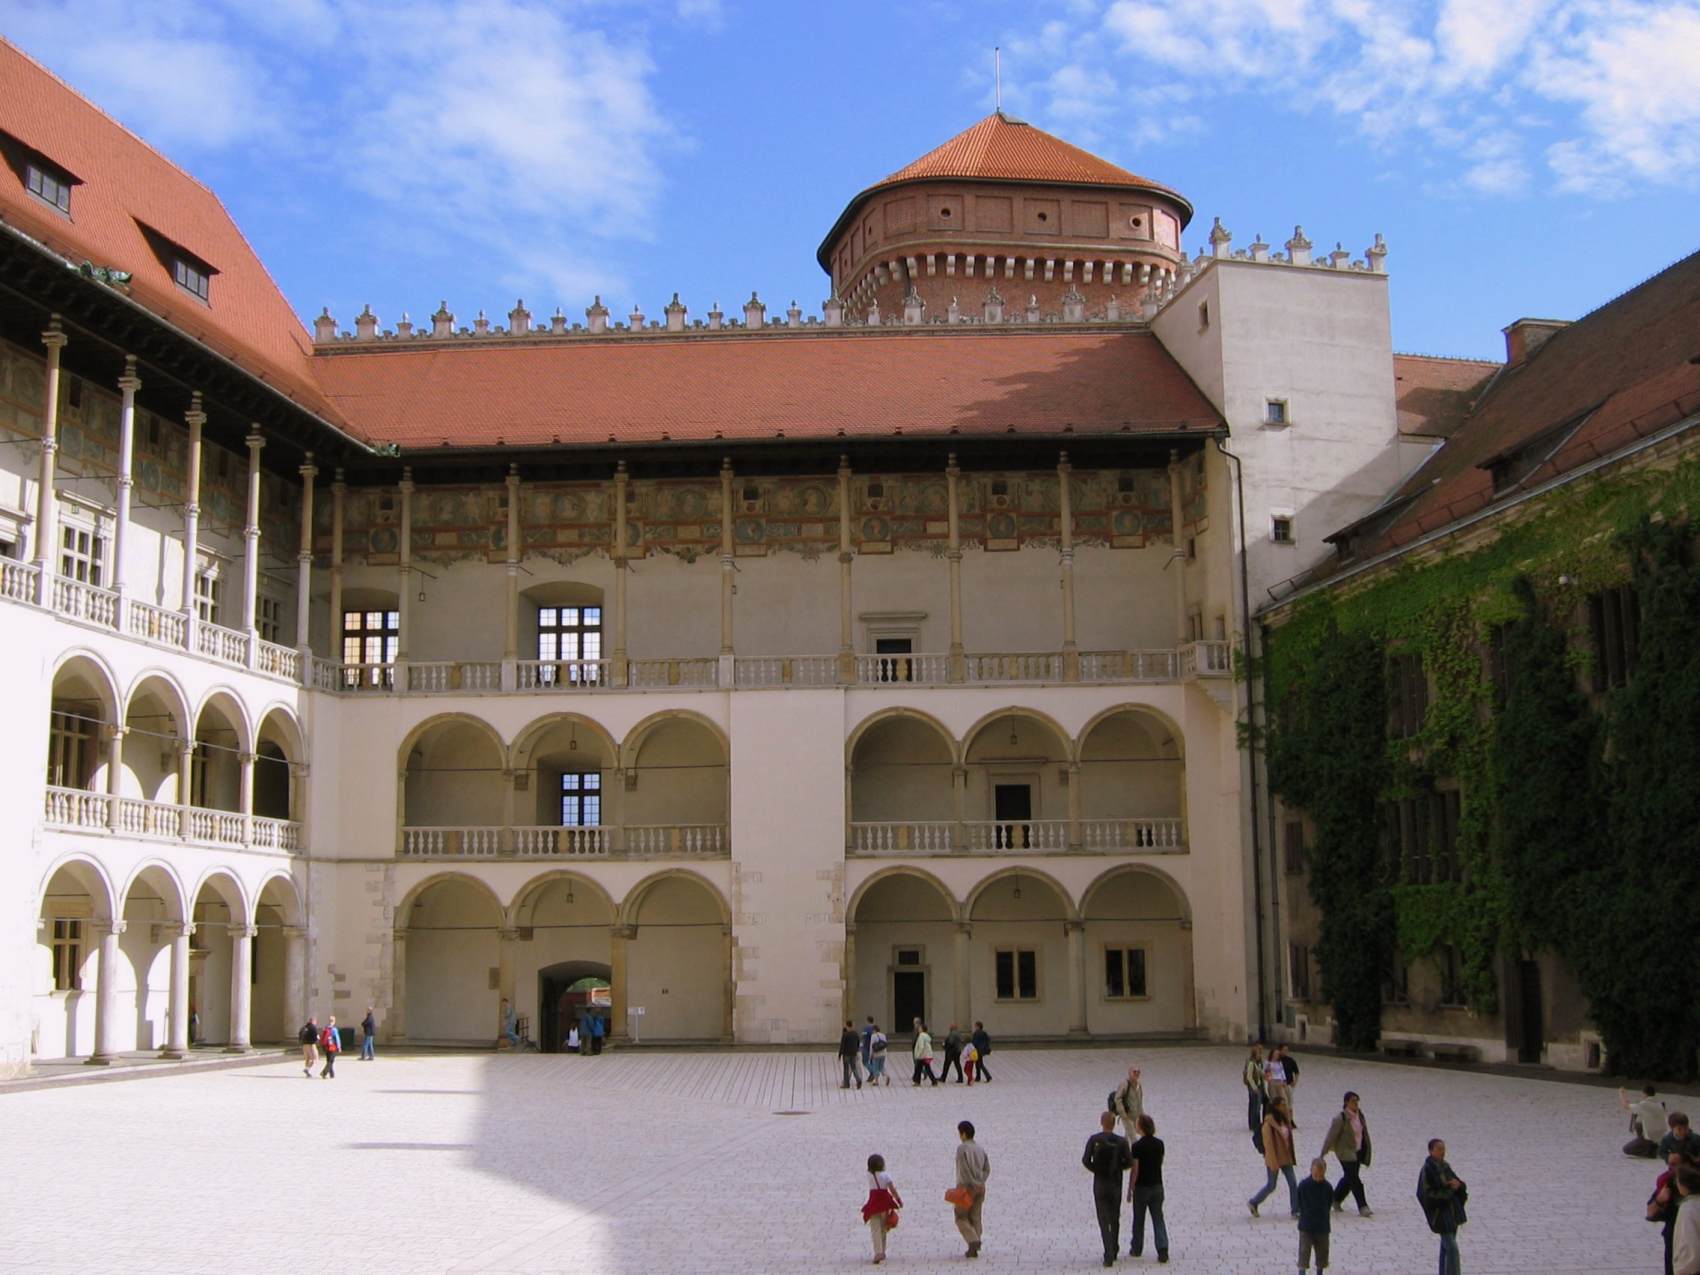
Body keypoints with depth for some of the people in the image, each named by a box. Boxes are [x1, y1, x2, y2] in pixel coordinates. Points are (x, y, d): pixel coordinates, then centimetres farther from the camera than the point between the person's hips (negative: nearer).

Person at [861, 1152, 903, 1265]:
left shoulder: (869, 1175, 1)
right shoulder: (885, 1175, -3)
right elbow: (892, 1189, -9)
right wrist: (899, 1200, -4)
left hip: (873, 1203, -1)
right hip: (885, 1203, 1)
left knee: (875, 1230, -6)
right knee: (883, 1229, 17)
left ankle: (878, 1253, -22)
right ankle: (882, 1252, 25)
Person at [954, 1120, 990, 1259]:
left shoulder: (962, 1148, -10)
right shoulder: (981, 1148, 10)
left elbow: (964, 1169, -16)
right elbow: (987, 1169, 7)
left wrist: (974, 1184, -11)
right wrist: (980, 1182, 2)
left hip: (966, 1186, -6)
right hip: (980, 1187, 6)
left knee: (961, 1217, 4)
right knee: (975, 1218, 11)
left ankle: (974, 1241, -14)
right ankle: (973, 1249, 8)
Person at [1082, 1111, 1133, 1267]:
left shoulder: (1094, 1139, -6)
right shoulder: (1121, 1141, -6)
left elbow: (1085, 1160, -12)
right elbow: (1129, 1162, -10)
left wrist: (1096, 1170, 6)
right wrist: (1117, 1167, 9)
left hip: (1099, 1184, -1)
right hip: (1116, 1184, 1)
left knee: (1104, 1221, 0)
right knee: (1115, 1219, 20)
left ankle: (1109, 1255, -13)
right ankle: (1114, 1251, 30)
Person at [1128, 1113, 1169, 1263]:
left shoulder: (1137, 1146, -17)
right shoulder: (1159, 1144, -2)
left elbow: (1135, 1170, -15)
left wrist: (1130, 1190, -8)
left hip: (1141, 1187, -4)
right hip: (1157, 1186, 4)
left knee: (1139, 1219, 12)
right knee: (1158, 1218, 5)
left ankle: (1137, 1249, 24)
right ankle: (1163, 1250, -8)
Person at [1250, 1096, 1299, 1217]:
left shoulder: (1285, 1120, 4)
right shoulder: (1269, 1124, -19)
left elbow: (1288, 1139, 11)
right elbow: (1268, 1143, -19)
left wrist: (1291, 1158, 12)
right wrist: (1274, 1163, -21)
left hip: (1286, 1158, 7)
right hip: (1274, 1159, -7)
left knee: (1293, 1183, 1)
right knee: (1271, 1186, 5)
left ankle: (1296, 1210, 7)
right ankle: (1253, 1202, 24)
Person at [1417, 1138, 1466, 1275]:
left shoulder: (1444, 1166, 6)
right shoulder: (1427, 1169, -17)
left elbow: (1456, 1182, 12)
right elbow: (1425, 1193, -21)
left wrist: (1458, 1185, -12)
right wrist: (1448, 1189, -21)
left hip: (1451, 1211, 8)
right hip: (1440, 1213, -8)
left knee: (1447, 1245, 15)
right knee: (1451, 1248, -11)